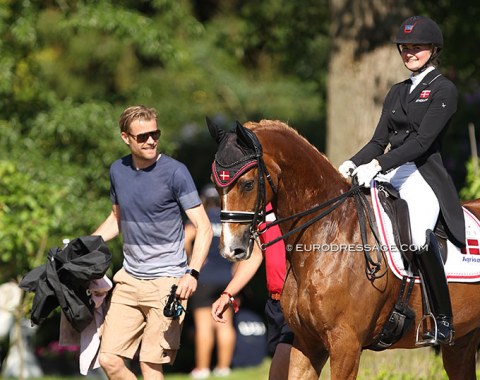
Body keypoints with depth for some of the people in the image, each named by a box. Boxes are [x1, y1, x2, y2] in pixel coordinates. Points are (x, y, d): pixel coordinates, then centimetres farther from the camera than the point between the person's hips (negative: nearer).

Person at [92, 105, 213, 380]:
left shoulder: (174, 172, -10)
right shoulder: (118, 171, 7)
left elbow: (204, 228, -12)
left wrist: (193, 273, -26)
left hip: (166, 282, -6)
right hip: (129, 280, 6)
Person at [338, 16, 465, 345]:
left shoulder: (443, 90, -2)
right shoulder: (398, 92, 22)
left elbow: (423, 140, -13)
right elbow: (379, 141, 18)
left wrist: (378, 165, -23)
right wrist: (353, 164, -3)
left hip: (424, 176, -8)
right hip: (389, 174, 8)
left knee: (418, 235, -34)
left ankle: (444, 321, -23)